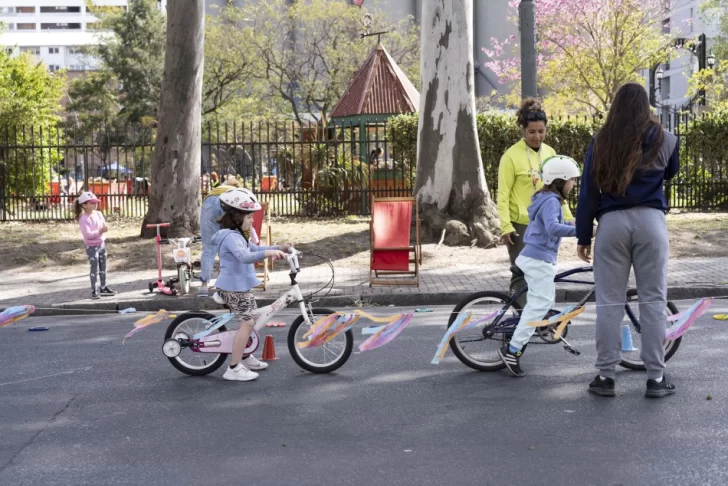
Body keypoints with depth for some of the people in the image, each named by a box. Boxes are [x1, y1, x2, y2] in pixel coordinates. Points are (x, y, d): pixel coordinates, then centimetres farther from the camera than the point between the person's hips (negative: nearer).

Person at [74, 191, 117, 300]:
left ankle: (103, 288, 26)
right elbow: (87, 234, -26)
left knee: (103, 267, 14)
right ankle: (94, 290, 2)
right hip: (91, 246, -7)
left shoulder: (98, 214, 3)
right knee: (94, 268, -6)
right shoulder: (84, 219, -19)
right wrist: (99, 231, -32)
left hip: (101, 243, 7)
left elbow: (104, 225, 9)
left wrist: (104, 229, -15)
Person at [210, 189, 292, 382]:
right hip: (234, 287, -11)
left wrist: (279, 248, 10)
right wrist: (268, 252, -49)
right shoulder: (231, 237, -21)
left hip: (241, 286, 11)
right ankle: (234, 368, -14)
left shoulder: (236, 235, 14)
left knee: (250, 320, 22)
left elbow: (254, 249, 20)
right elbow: (244, 256, -38)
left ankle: (245, 357, 38)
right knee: (247, 322, -15)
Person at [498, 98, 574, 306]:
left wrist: (568, 217, 9)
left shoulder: (550, 152, 8)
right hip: (521, 224, -6)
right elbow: (503, 195, -11)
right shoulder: (512, 155, -10)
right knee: (521, 273, -2)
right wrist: (505, 227, -17)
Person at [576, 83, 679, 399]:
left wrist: (583, 236, 9)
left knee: (609, 302, 5)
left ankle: (605, 376, 8)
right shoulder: (664, 139, 6)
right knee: (653, 300, 4)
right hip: (650, 221, 0)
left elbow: (588, 191, 4)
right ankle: (656, 378, 7)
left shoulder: (601, 141, 5)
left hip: (612, 223, 0)